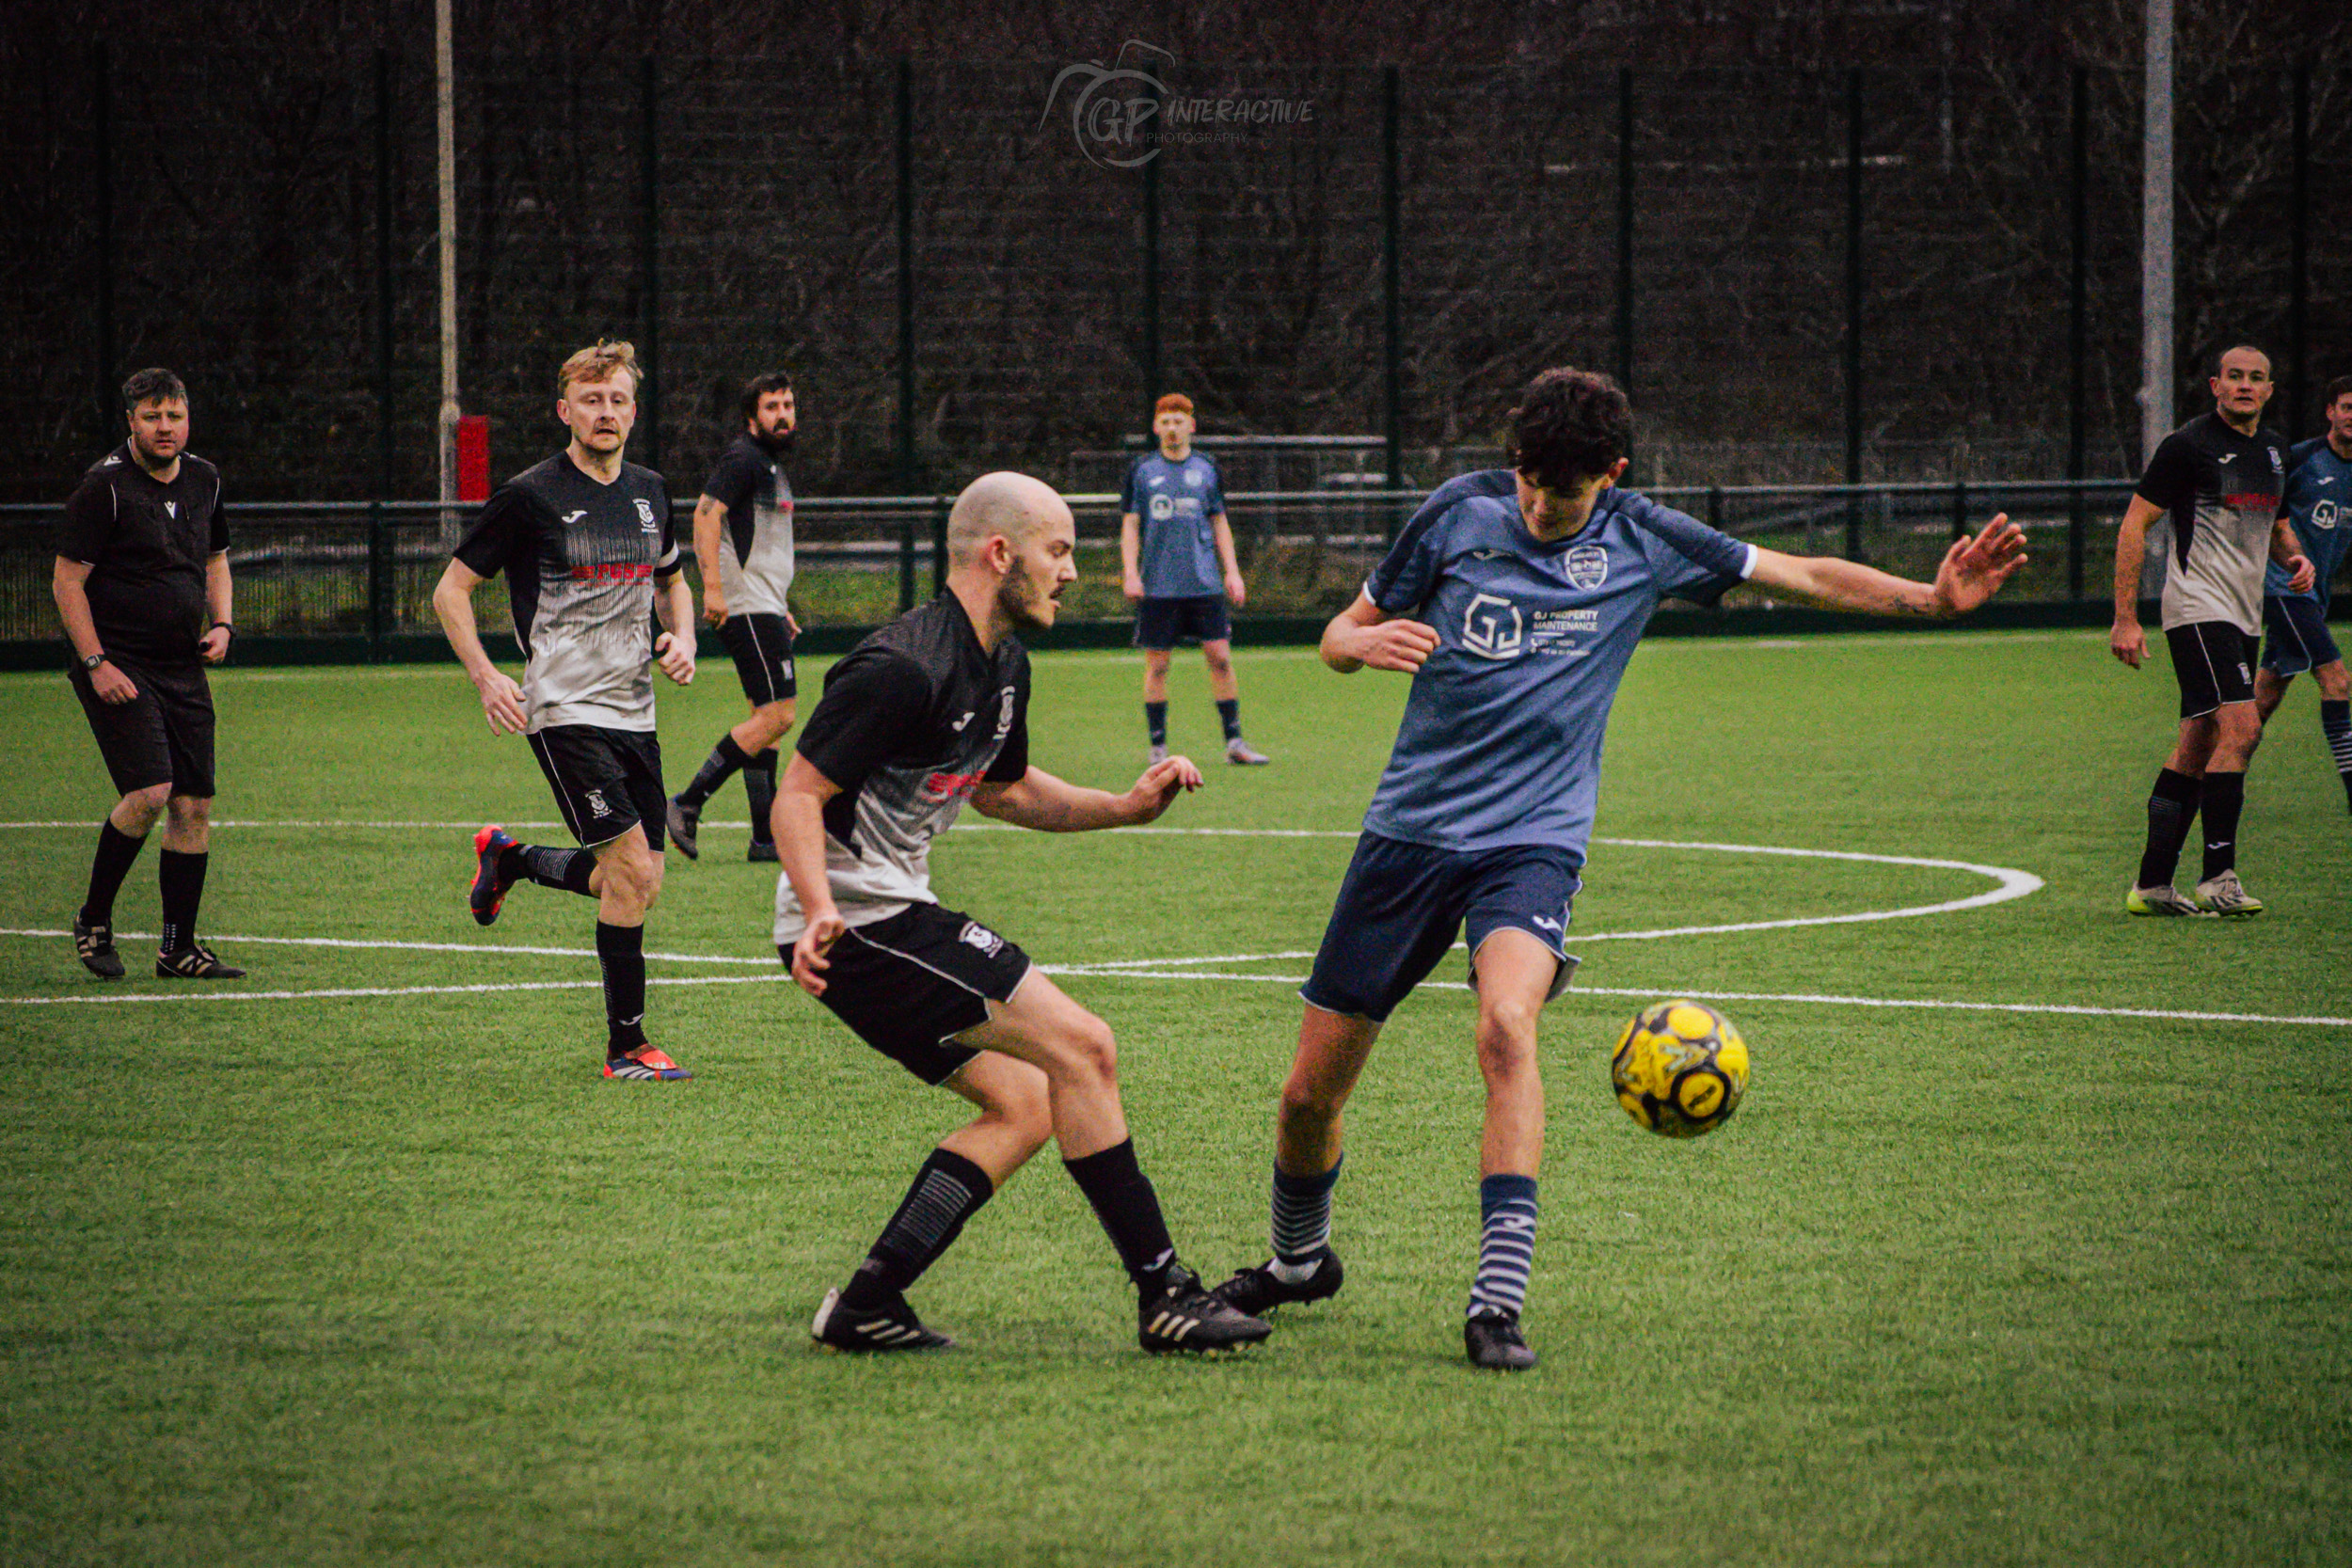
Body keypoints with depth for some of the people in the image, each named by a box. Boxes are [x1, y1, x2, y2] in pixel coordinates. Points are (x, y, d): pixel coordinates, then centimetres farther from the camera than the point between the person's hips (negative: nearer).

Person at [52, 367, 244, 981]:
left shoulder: (204, 481, 9)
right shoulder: (105, 486, -11)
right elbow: (66, 580, -10)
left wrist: (221, 625, 7)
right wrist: (96, 663, -15)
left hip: (185, 671, 7)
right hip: (119, 670, -7)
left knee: (194, 805, 2)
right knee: (149, 792, -19)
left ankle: (179, 948, 9)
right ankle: (94, 919, 1)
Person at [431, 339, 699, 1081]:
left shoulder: (648, 492, 11)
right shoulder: (531, 496, -7)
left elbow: (672, 580, 28)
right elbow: (451, 589, -1)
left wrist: (682, 637, 7)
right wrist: (485, 677, -14)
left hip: (633, 711, 7)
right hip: (565, 709, -7)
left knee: (637, 881, 9)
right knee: (632, 869, -16)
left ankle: (507, 858, 35)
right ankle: (626, 1045, -6)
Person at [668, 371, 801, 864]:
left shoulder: (772, 467, 22)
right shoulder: (742, 460, -10)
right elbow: (706, 514, -22)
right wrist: (713, 587, -30)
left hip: (764, 610, 10)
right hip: (746, 610, -10)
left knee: (769, 720, 7)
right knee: (775, 716, -15)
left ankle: (766, 839, 7)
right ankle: (687, 805, -12)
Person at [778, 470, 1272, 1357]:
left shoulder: (1003, 668, 12)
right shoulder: (904, 669, -19)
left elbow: (1004, 790, 29)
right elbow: (797, 796, -20)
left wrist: (1124, 808, 16)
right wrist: (821, 912, -35)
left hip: (894, 915, 11)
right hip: (858, 918, -11)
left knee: (1024, 1105, 8)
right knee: (1082, 1048, -13)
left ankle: (866, 1307, 6)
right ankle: (1163, 1296, -9)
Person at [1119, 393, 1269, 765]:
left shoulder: (1206, 470, 9)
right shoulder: (1141, 471, 5)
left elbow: (1219, 523, 15)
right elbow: (1130, 525, 5)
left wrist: (1232, 571, 7)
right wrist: (1130, 573, -5)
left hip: (1205, 582, 1)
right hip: (1157, 586, -1)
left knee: (1220, 657, -4)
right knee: (1156, 664, 0)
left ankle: (1234, 741, 2)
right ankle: (1158, 745, 8)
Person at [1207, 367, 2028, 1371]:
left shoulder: (1642, 542, -1)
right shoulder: (1460, 513, -3)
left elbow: (1808, 577, 7)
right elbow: (1340, 637, 6)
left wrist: (1932, 598, -8)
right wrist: (1366, 643, -18)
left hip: (1534, 838, -1)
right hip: (1409, 832, 1)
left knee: (1506, 1024, -32)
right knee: (1312, 1090, 3)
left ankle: (1498, 1302, -30)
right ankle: (1298, 1260, 34)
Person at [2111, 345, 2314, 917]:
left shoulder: (2274, 450, 14)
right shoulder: (2189, 444, -9)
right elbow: (2134, 525, -8)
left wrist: (2294, 558, 4)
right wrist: (2125, 618, -14)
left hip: (2243, 614, 8)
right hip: (2198, 607, -8)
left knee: (2198, 745, 8)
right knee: (2241, 727, -20)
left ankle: (2151, 884, 12)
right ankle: (2218, 878, -17)